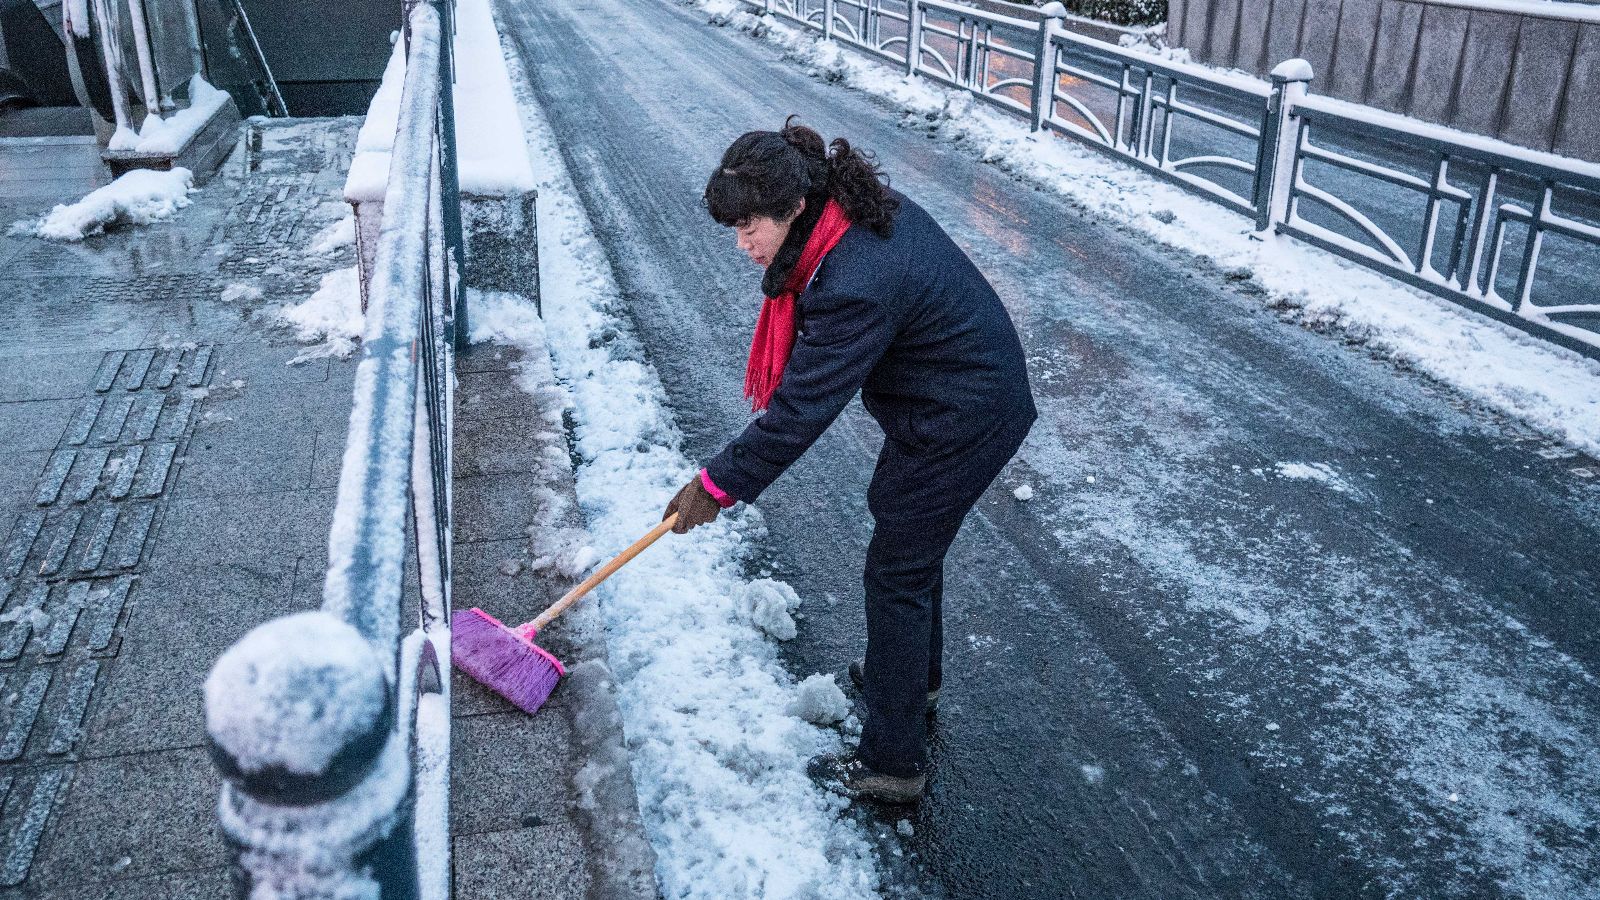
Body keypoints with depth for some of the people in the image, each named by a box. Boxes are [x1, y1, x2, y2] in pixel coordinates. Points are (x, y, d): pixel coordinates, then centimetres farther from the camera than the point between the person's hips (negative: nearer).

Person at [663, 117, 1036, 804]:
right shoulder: (864, 205, -4)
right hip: (981, 392, 10)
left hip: (961, 425, -10)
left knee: (897, 573, 1)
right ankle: (916, 675, 49)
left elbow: (799, 412, -28)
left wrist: (718, 484, -18)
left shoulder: (853, 286, -33)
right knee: (912, 543, 26)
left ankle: (893, 762, 15)